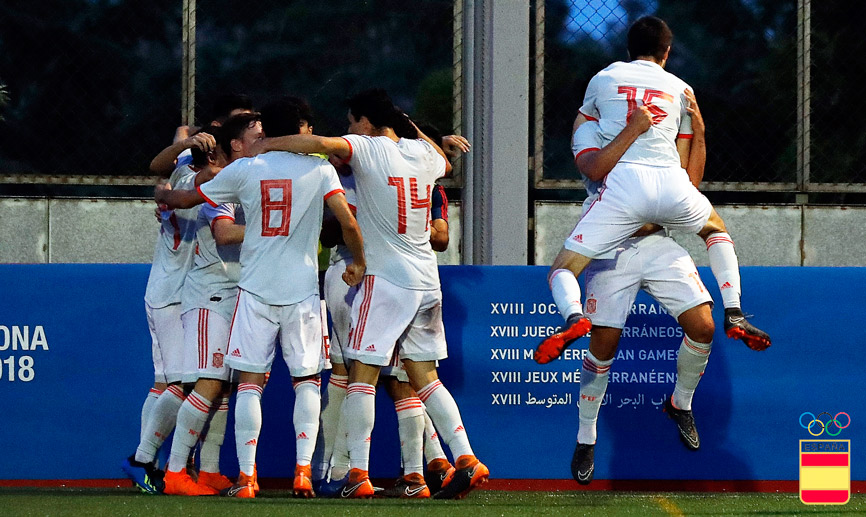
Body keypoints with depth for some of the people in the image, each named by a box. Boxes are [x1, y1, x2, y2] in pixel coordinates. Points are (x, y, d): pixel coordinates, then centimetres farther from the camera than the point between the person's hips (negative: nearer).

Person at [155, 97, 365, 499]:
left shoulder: (244, 170, 1)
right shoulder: (319, 169, -1)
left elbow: (188, 198, 12)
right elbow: (348, 223, -9)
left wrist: (163, 195, 35)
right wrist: (358, 263, 9)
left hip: (256, 289, 0)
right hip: (302, 289, 0)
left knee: (250, 382, 3)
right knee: (306, 379, 8)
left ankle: (246, 477, -3)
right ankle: (303, 470, -4)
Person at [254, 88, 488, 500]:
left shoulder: (367, 148, -8)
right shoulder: (422, 152, 11)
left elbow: (317, 143, -23)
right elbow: (445, 163, 35)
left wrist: (266, 144, -10)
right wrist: (411, 126, 40)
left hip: (386, 278, -6)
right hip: (427, 281, 7)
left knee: (363, 374, -2)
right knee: (424, 376, 12)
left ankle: (358, 474, -5)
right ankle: (466, 461, 4)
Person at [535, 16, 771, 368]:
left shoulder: (604, 79, 20)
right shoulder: (681, 90, 23)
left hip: (622, 181, -2)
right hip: (671, 184, 2)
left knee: (562, 270, 3)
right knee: (716, 229, 34)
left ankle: (573, 317, -31)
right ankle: (734, 315, 18)